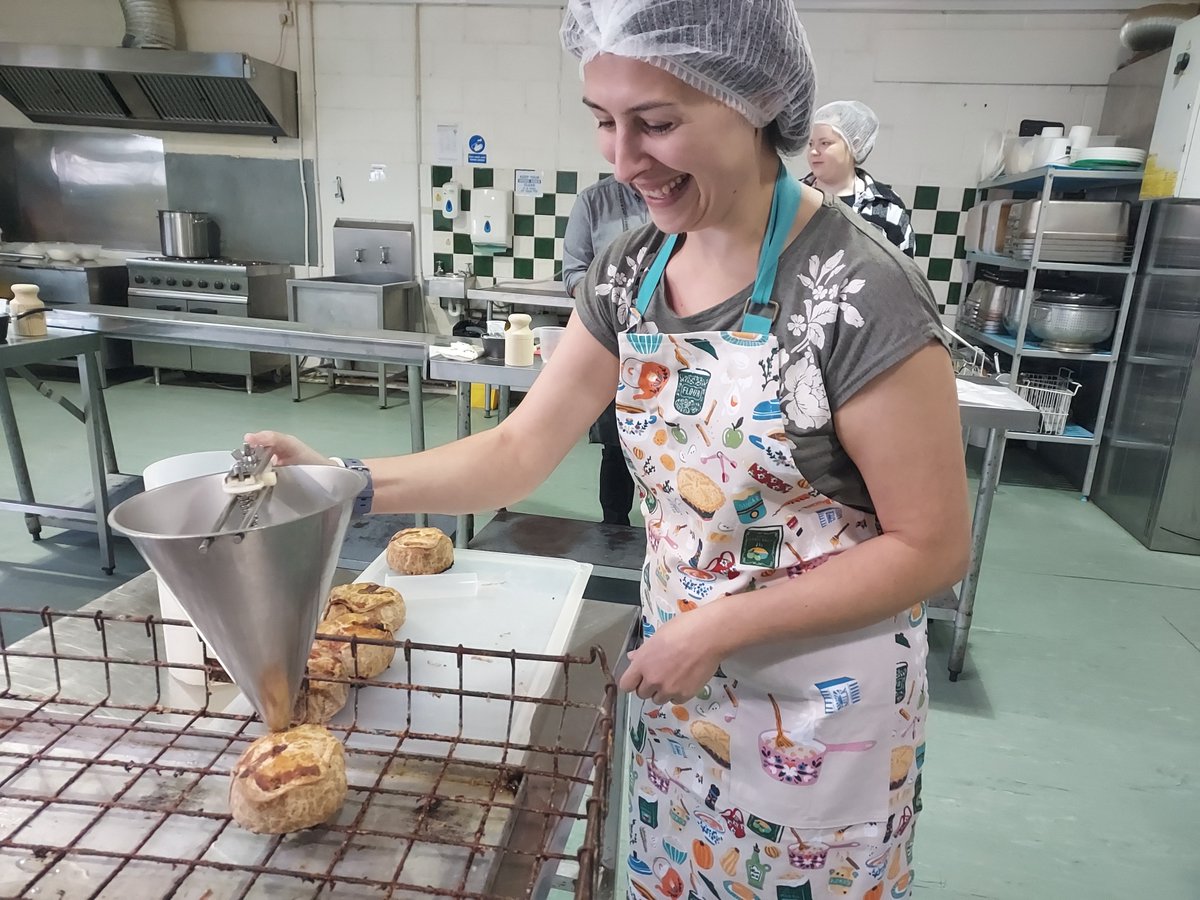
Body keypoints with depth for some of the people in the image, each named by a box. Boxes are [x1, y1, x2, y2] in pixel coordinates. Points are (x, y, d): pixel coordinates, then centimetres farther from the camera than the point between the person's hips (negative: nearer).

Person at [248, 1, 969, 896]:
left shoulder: (858, 294, -24)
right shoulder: (631, 270, -5)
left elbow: (933, 548, -19)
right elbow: (521, 449, -4)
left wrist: (721, 625, -21)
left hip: (822, 715, -5)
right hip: (676, 679, 6)